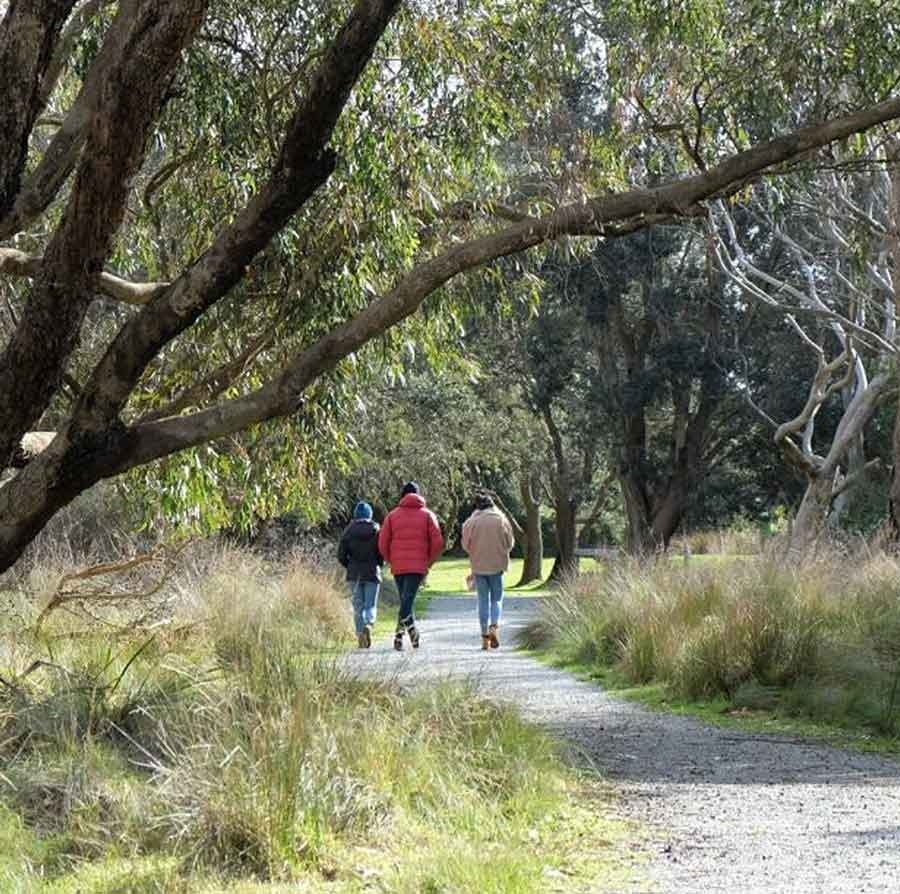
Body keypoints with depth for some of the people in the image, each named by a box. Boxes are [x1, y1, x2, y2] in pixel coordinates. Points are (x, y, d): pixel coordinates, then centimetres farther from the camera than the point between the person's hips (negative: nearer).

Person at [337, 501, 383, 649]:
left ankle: (360, 635, 2)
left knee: (358, 607, 9)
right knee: (370, 606, 4)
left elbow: (341, 555, -2)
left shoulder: (349, 531, -1)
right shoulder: (376, 530, -3)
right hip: (372, 574, -1)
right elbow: (383, 553, -6)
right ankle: (368, 625, -23)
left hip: (354, 574, 1)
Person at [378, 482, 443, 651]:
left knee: (406, 600, 15)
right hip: (418, 566, -2)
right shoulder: (427, 515, 5)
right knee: (407, 600, -10)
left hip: (398, 566, 2)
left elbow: (383, 543, 3)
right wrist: (429, 562, 8)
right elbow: (438, 543, -3)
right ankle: (399, 634, -28)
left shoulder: (393, 515, 9)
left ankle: (412, 631, 14)